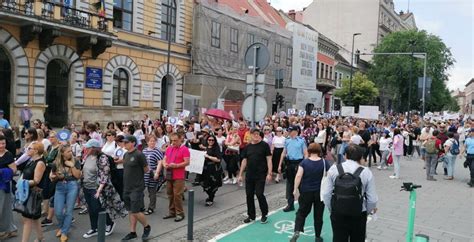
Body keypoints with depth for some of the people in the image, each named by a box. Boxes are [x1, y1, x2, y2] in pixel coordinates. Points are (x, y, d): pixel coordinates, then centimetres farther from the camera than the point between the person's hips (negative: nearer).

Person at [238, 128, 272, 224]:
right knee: (249, 195, 8)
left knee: (259, 194, -8)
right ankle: (251, 215, 23)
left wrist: (269, 173, -14)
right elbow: (244, 161, 12)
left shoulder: (264, 145, -3)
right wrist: (240, 174, 10)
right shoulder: (247, 147, 9)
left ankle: (264, 215, 12)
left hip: (261, 175, -4)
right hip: (249, 175, 5)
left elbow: (269, 159, -6)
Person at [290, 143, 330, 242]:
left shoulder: (304, 162, -7)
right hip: (320, 192, 1)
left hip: (306, 192, 0)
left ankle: (297, 231, -5)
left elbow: (298, 176, -16)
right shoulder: (324, 162, -5)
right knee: (318, 215, 13)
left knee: (302, 212, 13)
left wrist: (295, 189, -13)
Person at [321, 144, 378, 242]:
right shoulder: (366, 172, -10)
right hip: (359, 215, 0)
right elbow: (372, 199, -8)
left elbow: (326, 194, -4)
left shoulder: (334, 169, -6)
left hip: (338, 214, 1)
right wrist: (369, 210, 13)